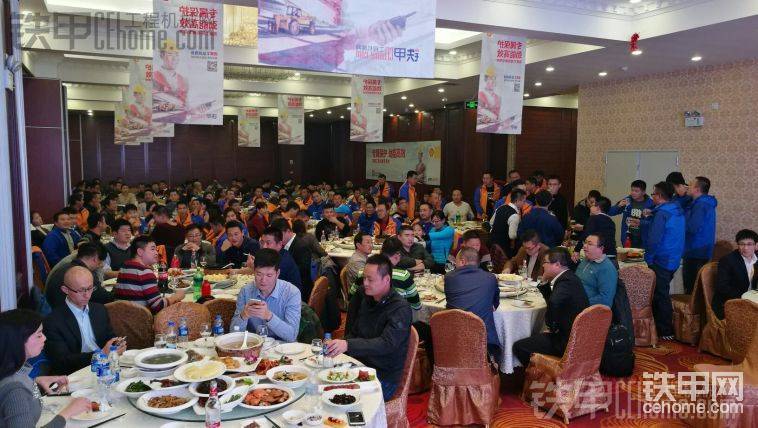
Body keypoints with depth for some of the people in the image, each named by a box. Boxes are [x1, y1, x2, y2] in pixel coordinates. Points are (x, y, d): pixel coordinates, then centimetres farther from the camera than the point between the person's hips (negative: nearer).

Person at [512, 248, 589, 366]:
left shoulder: (565, 282, -23)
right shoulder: (570, 278, 9)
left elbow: (554, 303, -42)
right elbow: (551, 300, 22)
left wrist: (552, 328, -24)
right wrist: (544, 282, 6)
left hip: (567, 343, -10)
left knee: (519, 347, -6)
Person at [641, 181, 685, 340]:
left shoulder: (662, 213, -19)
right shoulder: (678, 211, 10)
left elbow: (654, 239, -22)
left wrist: (648, 258, -12)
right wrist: (646, 219, 14)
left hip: (661, 261, -9)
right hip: (674, 260, 9)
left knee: (660, 295, -1)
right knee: (662, 293, 18)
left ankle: (666, 332, 6)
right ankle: (661, 325, 27)